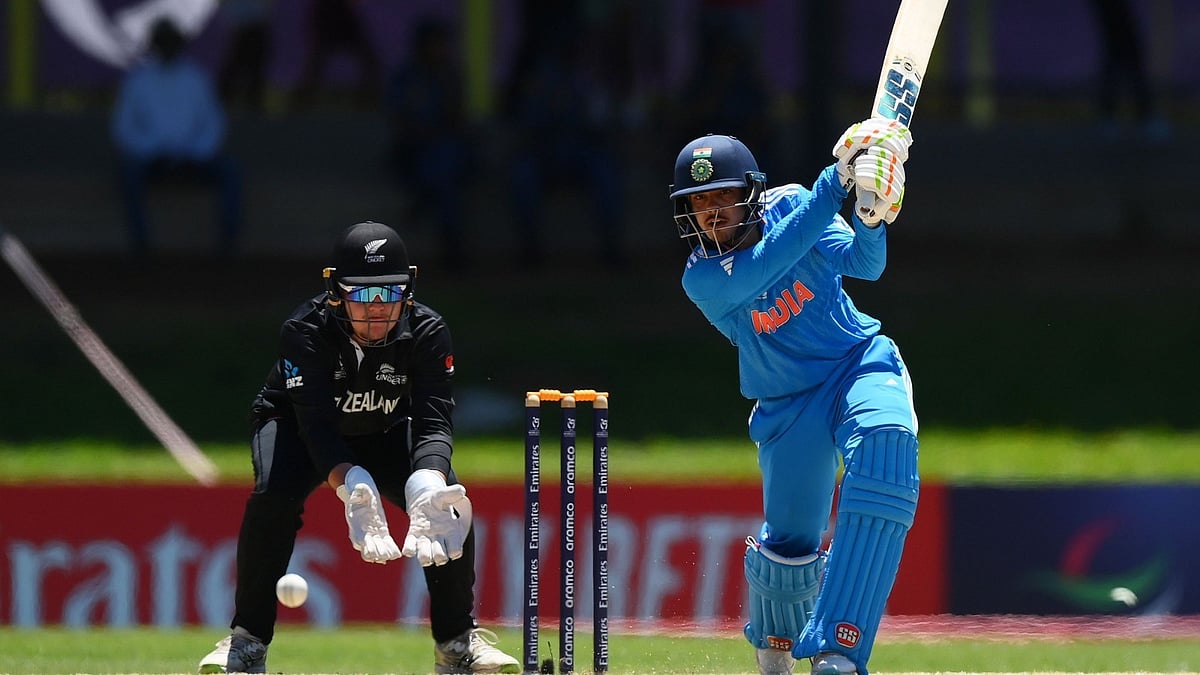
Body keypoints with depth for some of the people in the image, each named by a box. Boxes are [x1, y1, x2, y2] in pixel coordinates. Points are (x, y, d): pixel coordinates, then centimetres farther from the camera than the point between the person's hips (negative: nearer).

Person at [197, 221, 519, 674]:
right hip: (297, 430, -2)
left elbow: (434, 422, -32)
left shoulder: (428, 332, -26)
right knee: (273, 496, -32)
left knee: (449, 501, -21)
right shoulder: (305, 331, -33)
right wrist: (352, 486, -58)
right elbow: (316, 424, -39)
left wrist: (427, 484, -54)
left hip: (385, 433, 2)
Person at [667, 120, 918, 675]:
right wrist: (837, 180, -38)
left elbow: (863, 264, -19)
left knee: (884, 442, -33)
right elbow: (770, 262, -32)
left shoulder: (790, 207, -8)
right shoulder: (702, 280, -14)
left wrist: (872, 218, -42)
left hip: (860, 364, 0)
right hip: (789, 405, 0)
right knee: (789, 546, -4)